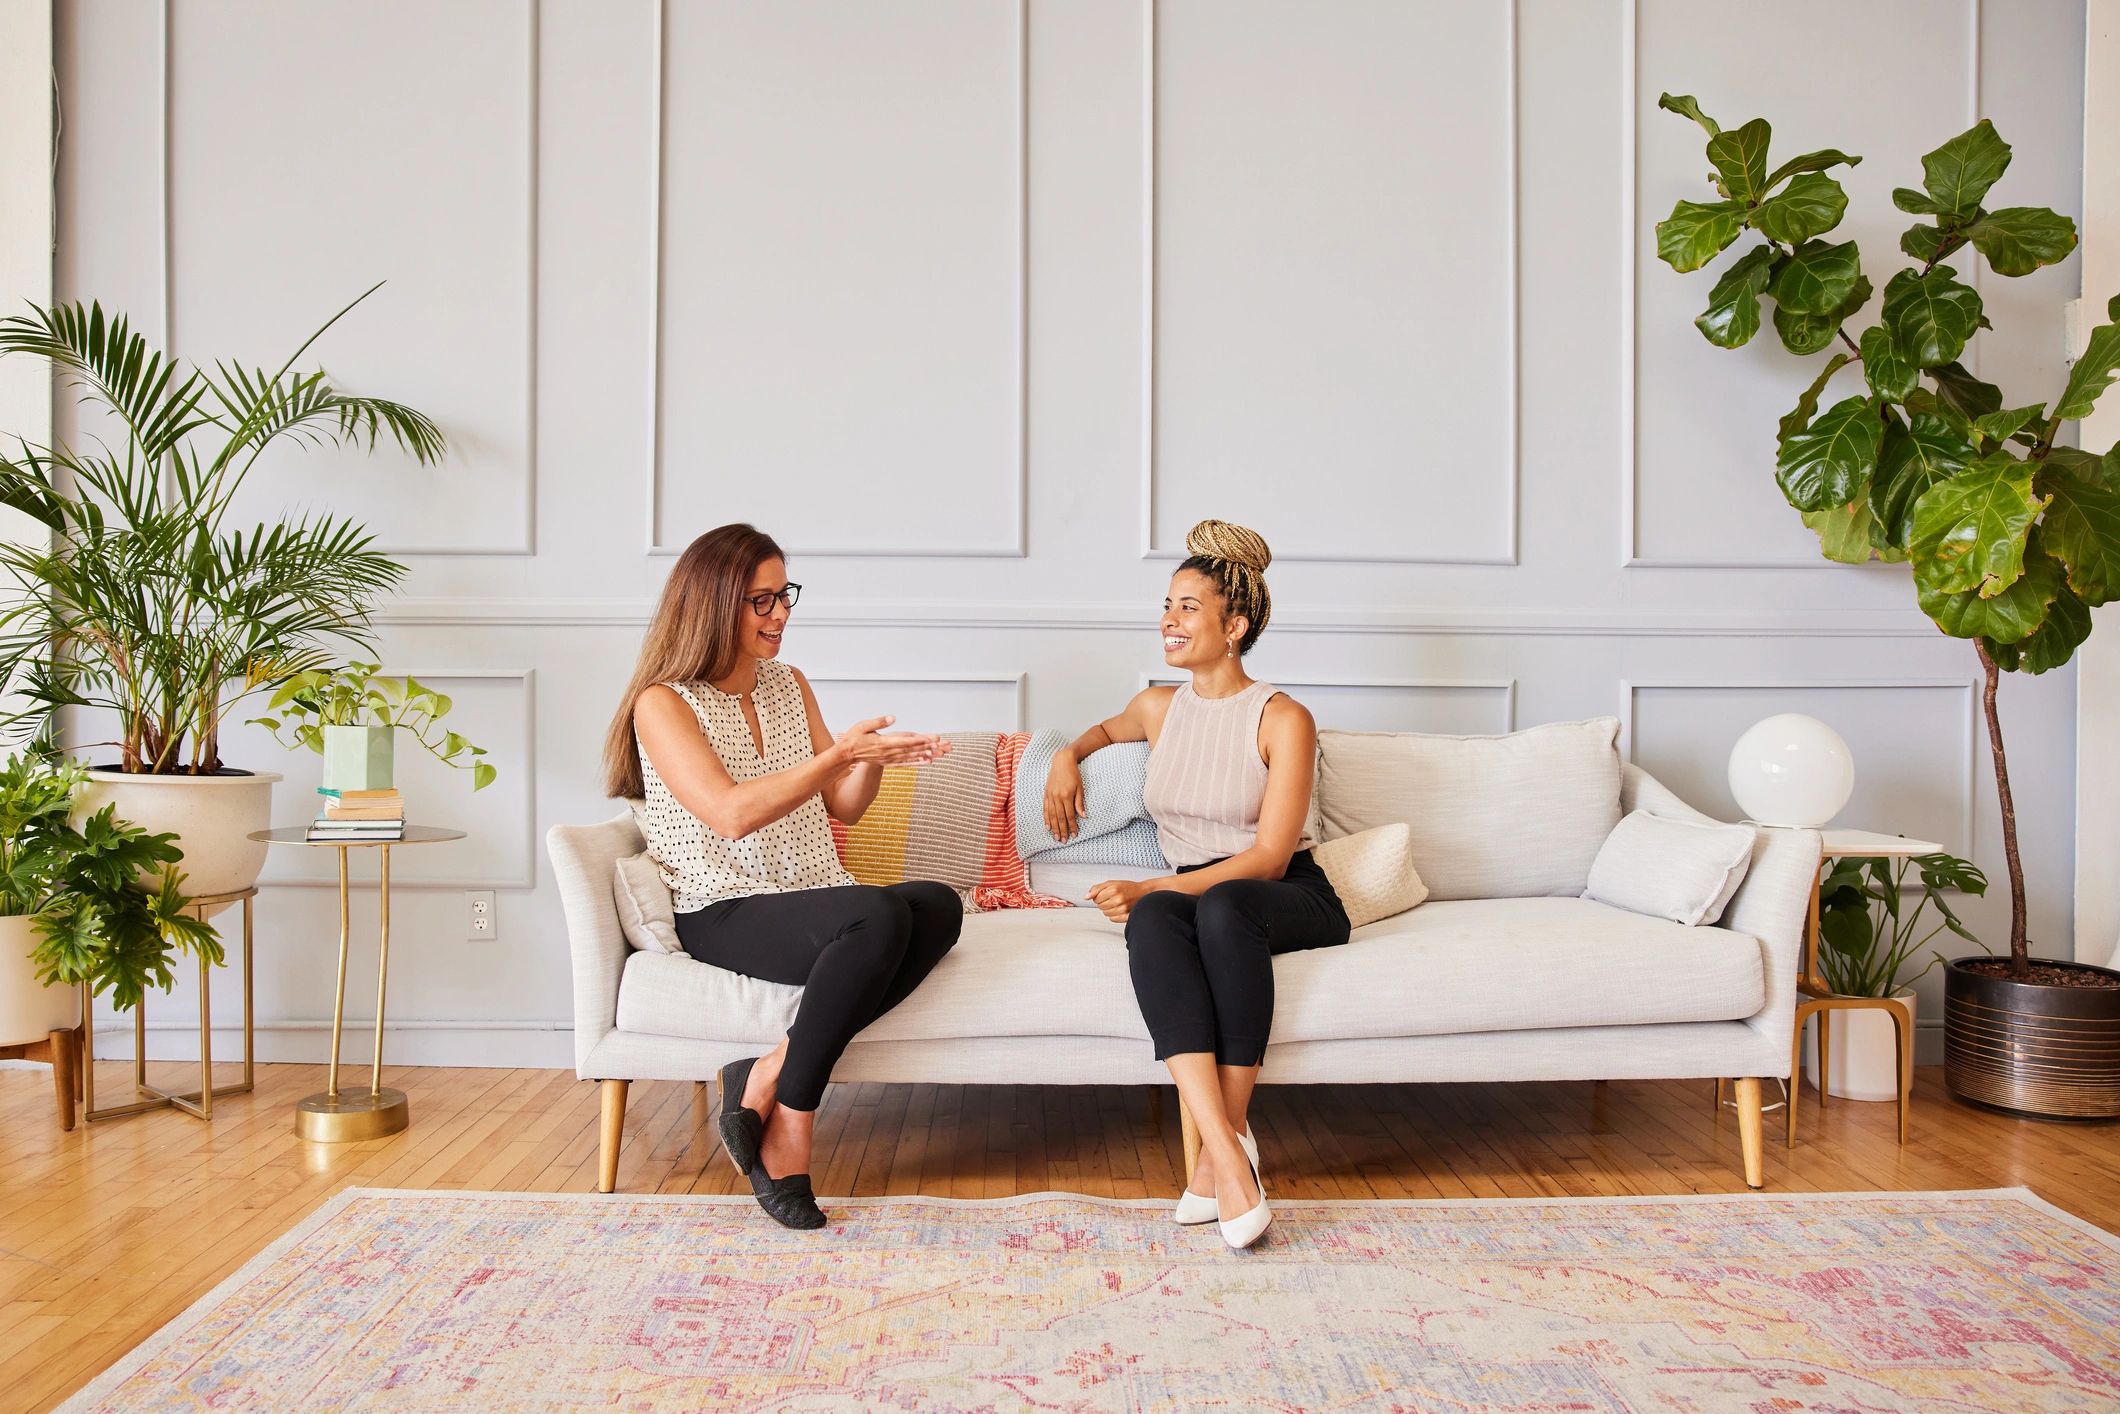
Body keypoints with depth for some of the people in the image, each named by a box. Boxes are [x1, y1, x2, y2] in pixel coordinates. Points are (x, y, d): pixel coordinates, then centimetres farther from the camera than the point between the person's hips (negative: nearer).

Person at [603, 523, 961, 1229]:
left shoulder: (790, 686, 18)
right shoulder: (662, 703, -3)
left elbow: (842, 806, 18)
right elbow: (732, 813, -17)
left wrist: (874, 756, -3)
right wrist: (839, 753, -20)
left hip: (813, 900, 7)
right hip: (723, 915, -6)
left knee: (939, 904, -25)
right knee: (878, 916, -35)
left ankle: (771, 1074, -25)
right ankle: (787, 1129, -23)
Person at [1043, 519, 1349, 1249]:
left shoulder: (1282, 718, -5)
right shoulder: (1158, 707, 13)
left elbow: (1269, 855, -12)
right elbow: (1107, 727, 40)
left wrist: (1149, 887, -20)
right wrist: (1068, 756, 16)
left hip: (1290, 899, -3)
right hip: (1191, 893, 4)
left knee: (1222, 905, -40)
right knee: (1152, 921, -35)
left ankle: (1227, 1131, -29)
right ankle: (1228, 1159, -43)